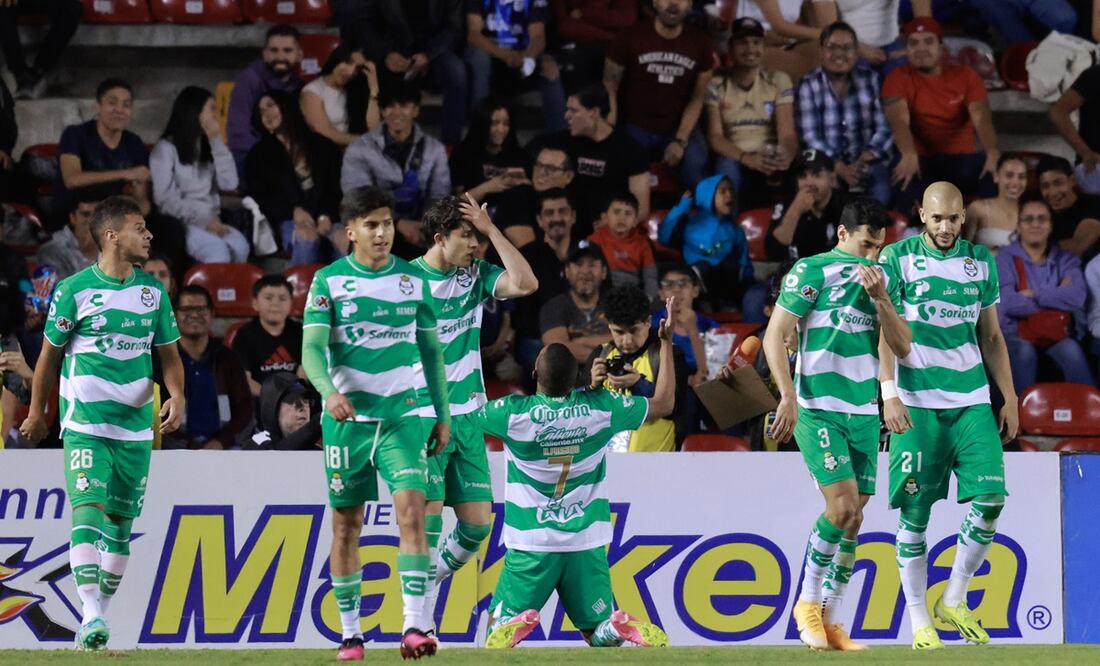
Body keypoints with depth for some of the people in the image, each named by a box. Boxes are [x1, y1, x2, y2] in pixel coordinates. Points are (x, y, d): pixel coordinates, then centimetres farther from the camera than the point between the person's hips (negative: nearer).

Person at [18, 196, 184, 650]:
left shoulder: (153, 292, 7)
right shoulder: (74, 290, -5)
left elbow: (168, 353, 12)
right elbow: (50, 353, 4)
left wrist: (177, 394, -7)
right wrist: (37, 413, 10)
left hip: (136, 427, 5)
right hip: (85, 422, -5)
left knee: (120, 522, 8)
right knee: (88, 510, -18)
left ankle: (99, 616, 19)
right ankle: (91, 616, -24)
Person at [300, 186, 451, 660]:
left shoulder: (413, 280, 6)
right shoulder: (328, 281, -1)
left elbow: (432, 351, 14)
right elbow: (312, 349, -10)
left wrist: (443, 415, 12)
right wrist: (329, 392, -29)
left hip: (403, 414, 0)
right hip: (347, 416, 0)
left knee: (411, 509, -17)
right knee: (346, 525, 6)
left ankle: (415, 625, -22)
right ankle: (350, 632, 17)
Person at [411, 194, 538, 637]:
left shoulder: (476, 276, 8)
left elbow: (525, 284, -9)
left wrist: (491, 229, -7)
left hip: (466, 417, 5)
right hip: (420, 418, -5)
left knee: (477, 525, 2)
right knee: (427, 519, -11)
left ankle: (432, 582, 26)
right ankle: (420, 620, -2)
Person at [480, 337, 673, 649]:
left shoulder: (514, 412, -12)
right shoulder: (600, 407, -5)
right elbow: (663, 404, 9)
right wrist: (666, 345, 19)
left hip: (531, 546, -2)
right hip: (586, 545, 2)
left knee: (499, 625, 9)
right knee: (602, 634, 12)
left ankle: (517, 625, -27)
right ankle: (635, 632, -22)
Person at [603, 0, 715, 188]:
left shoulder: (699, 43, -1)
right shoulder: (630, 38, -7)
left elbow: (697, 98, 3)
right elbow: (610, 86, -3)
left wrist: (680, 140, -8)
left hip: (678, 129, 1)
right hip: (635, 127, -1)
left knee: (696, 162, -26)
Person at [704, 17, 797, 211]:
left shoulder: (779, 81, 7)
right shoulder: (717, 85, 6)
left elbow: (787, 133, -3)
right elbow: (715, 136, -4)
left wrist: (786, 156, -29)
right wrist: (746, 158, -25)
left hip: (769, 162, 1)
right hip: (736, 160, -1)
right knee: (727, 167, -39)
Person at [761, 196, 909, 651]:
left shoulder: (885, 279, 12)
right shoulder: (811, 272, -4)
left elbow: (902, 347, 8)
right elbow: (775, 336, -4)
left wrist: (881, 299, -7)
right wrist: (789, 396, -13)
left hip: (864, 412, 5)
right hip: (817, 409, -5)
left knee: (852, 518, 3)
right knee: (843, 505, -17)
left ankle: (830, 622, 11)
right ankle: (807, 603, 0)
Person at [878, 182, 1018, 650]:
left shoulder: (981, 262, 10)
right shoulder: (897, 259, -1)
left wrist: (1009, 397, 12)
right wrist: (889, 393, -15)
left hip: (972, 400, 3)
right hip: (916, 404, -3)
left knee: (990, 498, -9)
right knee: (915, 511, -4)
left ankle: (954, 600, 8)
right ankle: (919, 620, 5)